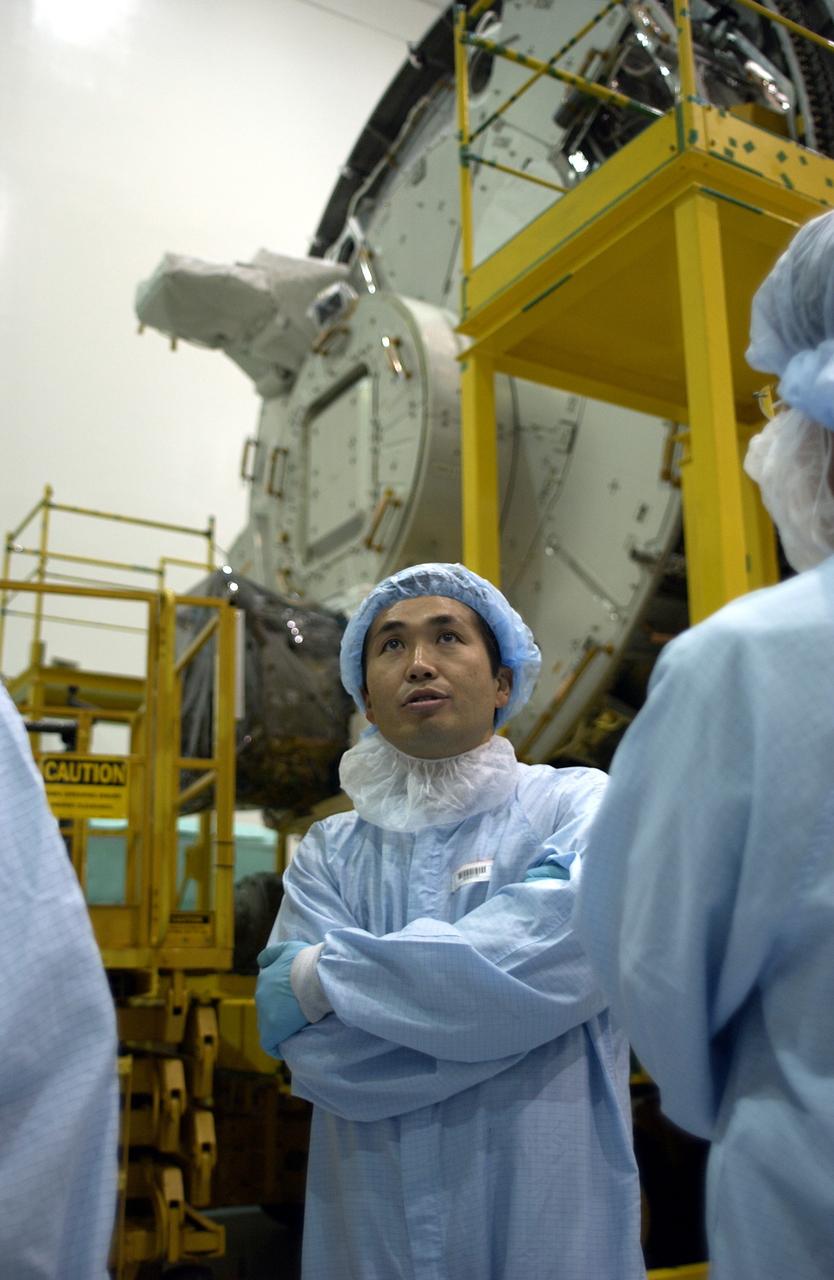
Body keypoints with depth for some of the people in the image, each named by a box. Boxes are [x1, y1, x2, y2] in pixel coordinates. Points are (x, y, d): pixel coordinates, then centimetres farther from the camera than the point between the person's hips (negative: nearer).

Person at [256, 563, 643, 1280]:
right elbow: (313, 1053, -11)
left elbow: (564, 951, -25)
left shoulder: (578, 805, -6)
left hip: (551, 1221, -2)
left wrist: (323, 976, -18)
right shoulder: (327, 854, 1)